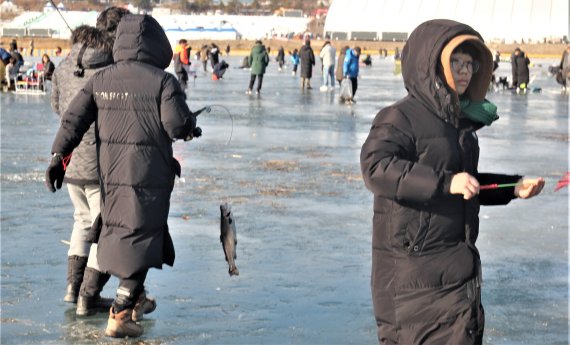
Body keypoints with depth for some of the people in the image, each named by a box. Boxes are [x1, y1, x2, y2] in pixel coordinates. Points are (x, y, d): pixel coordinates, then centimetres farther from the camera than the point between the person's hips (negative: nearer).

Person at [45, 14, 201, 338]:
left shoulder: (100, 79, 3)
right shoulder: (162, 81, -11)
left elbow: (73, 119, 1)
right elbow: (177, 125, -15)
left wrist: (59, 157, 6)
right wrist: (191, 128, 7)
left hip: (110, 172, 6)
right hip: (148, 174, -5)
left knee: (121, 233, 23)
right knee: (140, 240, 2)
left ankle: (134, 299, 38)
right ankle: (120, 315, -2)